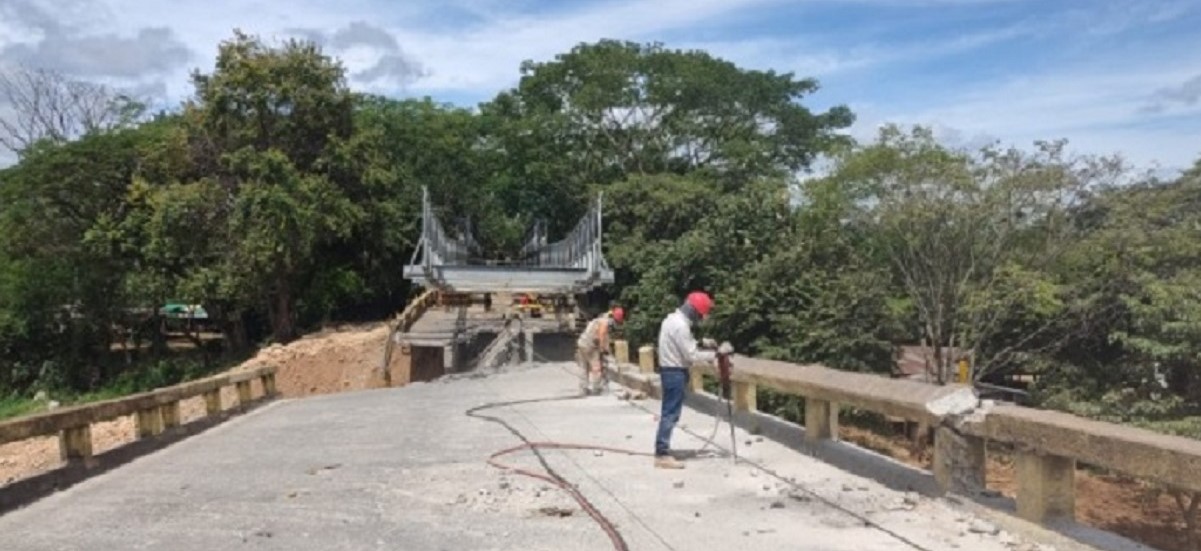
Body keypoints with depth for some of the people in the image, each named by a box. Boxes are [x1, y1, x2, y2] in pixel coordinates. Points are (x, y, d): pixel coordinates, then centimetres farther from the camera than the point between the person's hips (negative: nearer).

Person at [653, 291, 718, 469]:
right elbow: (691, 355, -21)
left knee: (668, 412, 15)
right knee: (671, 414, -7)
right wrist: (714, 354, -12)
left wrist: (702, 343, 9)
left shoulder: (672, 319, 11)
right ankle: (662, 455, -4)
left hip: (670, 370, 10)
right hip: (675, 372, -10)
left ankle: (662, 450, 21)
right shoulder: (681, 325, -22)